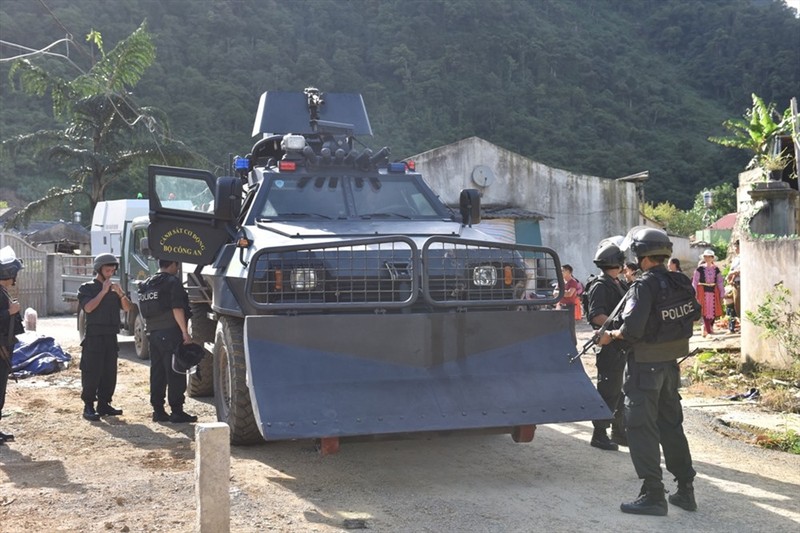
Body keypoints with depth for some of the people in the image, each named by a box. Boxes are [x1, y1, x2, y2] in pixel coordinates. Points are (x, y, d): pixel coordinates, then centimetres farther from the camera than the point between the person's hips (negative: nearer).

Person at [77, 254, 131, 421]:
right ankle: (88, 406, -4)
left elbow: (127, 308, 7)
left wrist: (121, 294, -10)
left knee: (109, 373, 6)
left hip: (111, 337, 6)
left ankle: (104, 404, 14)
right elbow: (88, 307, -15)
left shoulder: (114, 288, 16)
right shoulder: (87, 288, 1)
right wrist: (103, 292, -15)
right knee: (91, 373, -7)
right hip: (94, 336, -5)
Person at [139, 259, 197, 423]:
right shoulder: (172, 282, -9)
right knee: (175, 374, -5)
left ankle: (158, 410, 13)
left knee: (157, 373, 11)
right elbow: (177, 309, -17)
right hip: (170, 333, -8)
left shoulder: (147, 284, 17)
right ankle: (177, 412, -5)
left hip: (153, 334, 8)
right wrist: (185, 332, -16)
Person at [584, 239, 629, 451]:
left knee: (623, 391, 15)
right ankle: (599, 434, 2)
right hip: (609, 347, -9)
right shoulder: (600, 286, -12)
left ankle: (619, 431, 26)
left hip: (624, 347, 9)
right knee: (608, 391, -5)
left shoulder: (620, 285, 18)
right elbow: (596, 316, -23)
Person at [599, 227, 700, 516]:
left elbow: (632, 329, -24)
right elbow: (694, 313, 16)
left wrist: (612, 335, -7)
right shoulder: (682, 283, 3)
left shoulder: (644, 286, -19)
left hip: (645, 366, -8)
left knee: (641, 427, -1)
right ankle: (686, 490, 22)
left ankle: (653, 495, -1)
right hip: (671, 364, 8)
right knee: (671, 424, 17)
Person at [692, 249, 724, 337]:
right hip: (703, 292, -3)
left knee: (714, 311, 3)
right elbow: (695, 282, -3)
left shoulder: (716, 269, 7)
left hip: (713, 291, 3)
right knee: (705, 311, -5)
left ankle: (706, 326, 27)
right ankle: (708, 331, -3)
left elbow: (720, 283, 10)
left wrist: (721, 295, 8)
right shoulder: (700, 269, -3)